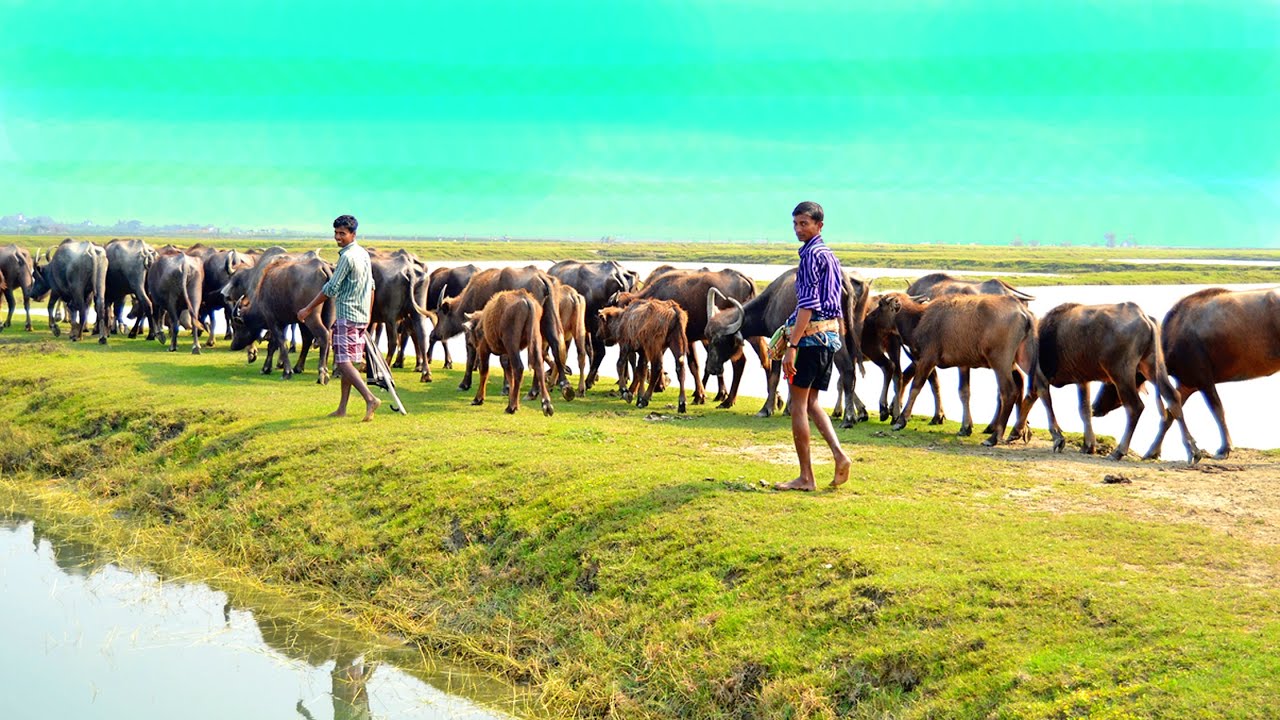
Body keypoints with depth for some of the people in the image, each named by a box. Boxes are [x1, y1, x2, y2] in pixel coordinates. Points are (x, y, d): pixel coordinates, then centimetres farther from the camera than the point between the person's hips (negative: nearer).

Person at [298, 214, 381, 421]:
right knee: (346, 361, 12)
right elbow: (371, 287, 19)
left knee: (343, 362, -10)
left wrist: (308, 309, -9)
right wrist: (368, 316, 26)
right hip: (361, 316, 9)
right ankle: (342, 409, 15)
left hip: (346, 315, -9)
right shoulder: (364, 254, 13)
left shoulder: (347, 256, -15)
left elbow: (331, 288, -16)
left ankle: (370, 398, -24)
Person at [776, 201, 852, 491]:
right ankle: (840, 455, -1)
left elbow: (808, 305, -19)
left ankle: (806, 477, -1)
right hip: (831, 335, 9)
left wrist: (792, 346, -22)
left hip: (812, 335, -9)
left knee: (798, 405, -2)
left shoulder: (812, 254, -12)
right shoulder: (830, 255, 17)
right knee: (811, 402, 15)